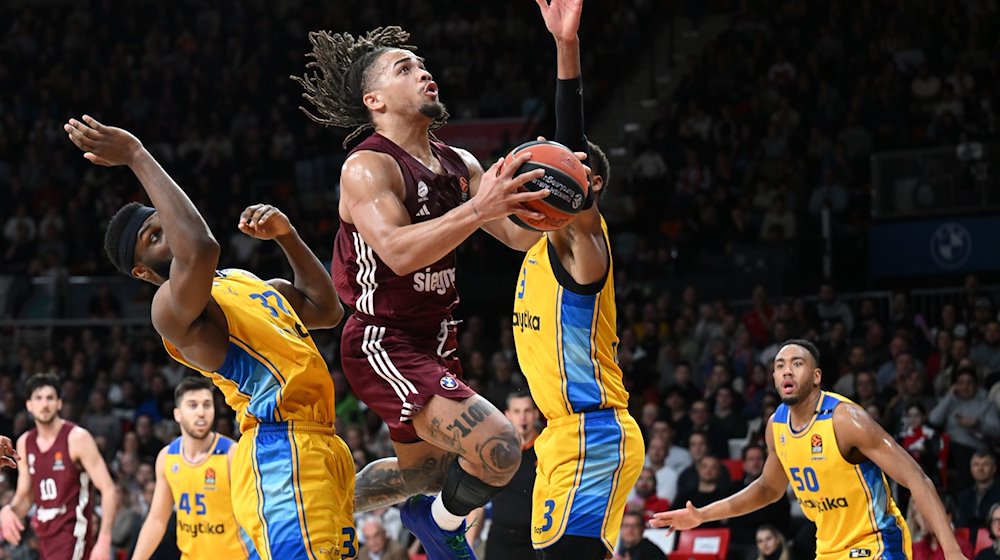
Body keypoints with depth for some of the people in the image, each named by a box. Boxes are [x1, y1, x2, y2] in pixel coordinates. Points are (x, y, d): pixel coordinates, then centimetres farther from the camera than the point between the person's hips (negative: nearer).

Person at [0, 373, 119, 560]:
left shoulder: (77, 438, -11)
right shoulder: (25, 443, 8)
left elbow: (108, 490, -14)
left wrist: (104, 540, -24)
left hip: (72, 533, -7)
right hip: (45, 535, 7)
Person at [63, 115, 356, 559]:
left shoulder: (246, 282, 23)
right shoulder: (172, 306, -7)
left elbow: (327, 310, 33)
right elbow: (200, 248, -28)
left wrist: (286, 236, 21)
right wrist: (136, 156, -21)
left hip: (323, 447, 9)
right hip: (280, 451, -9)